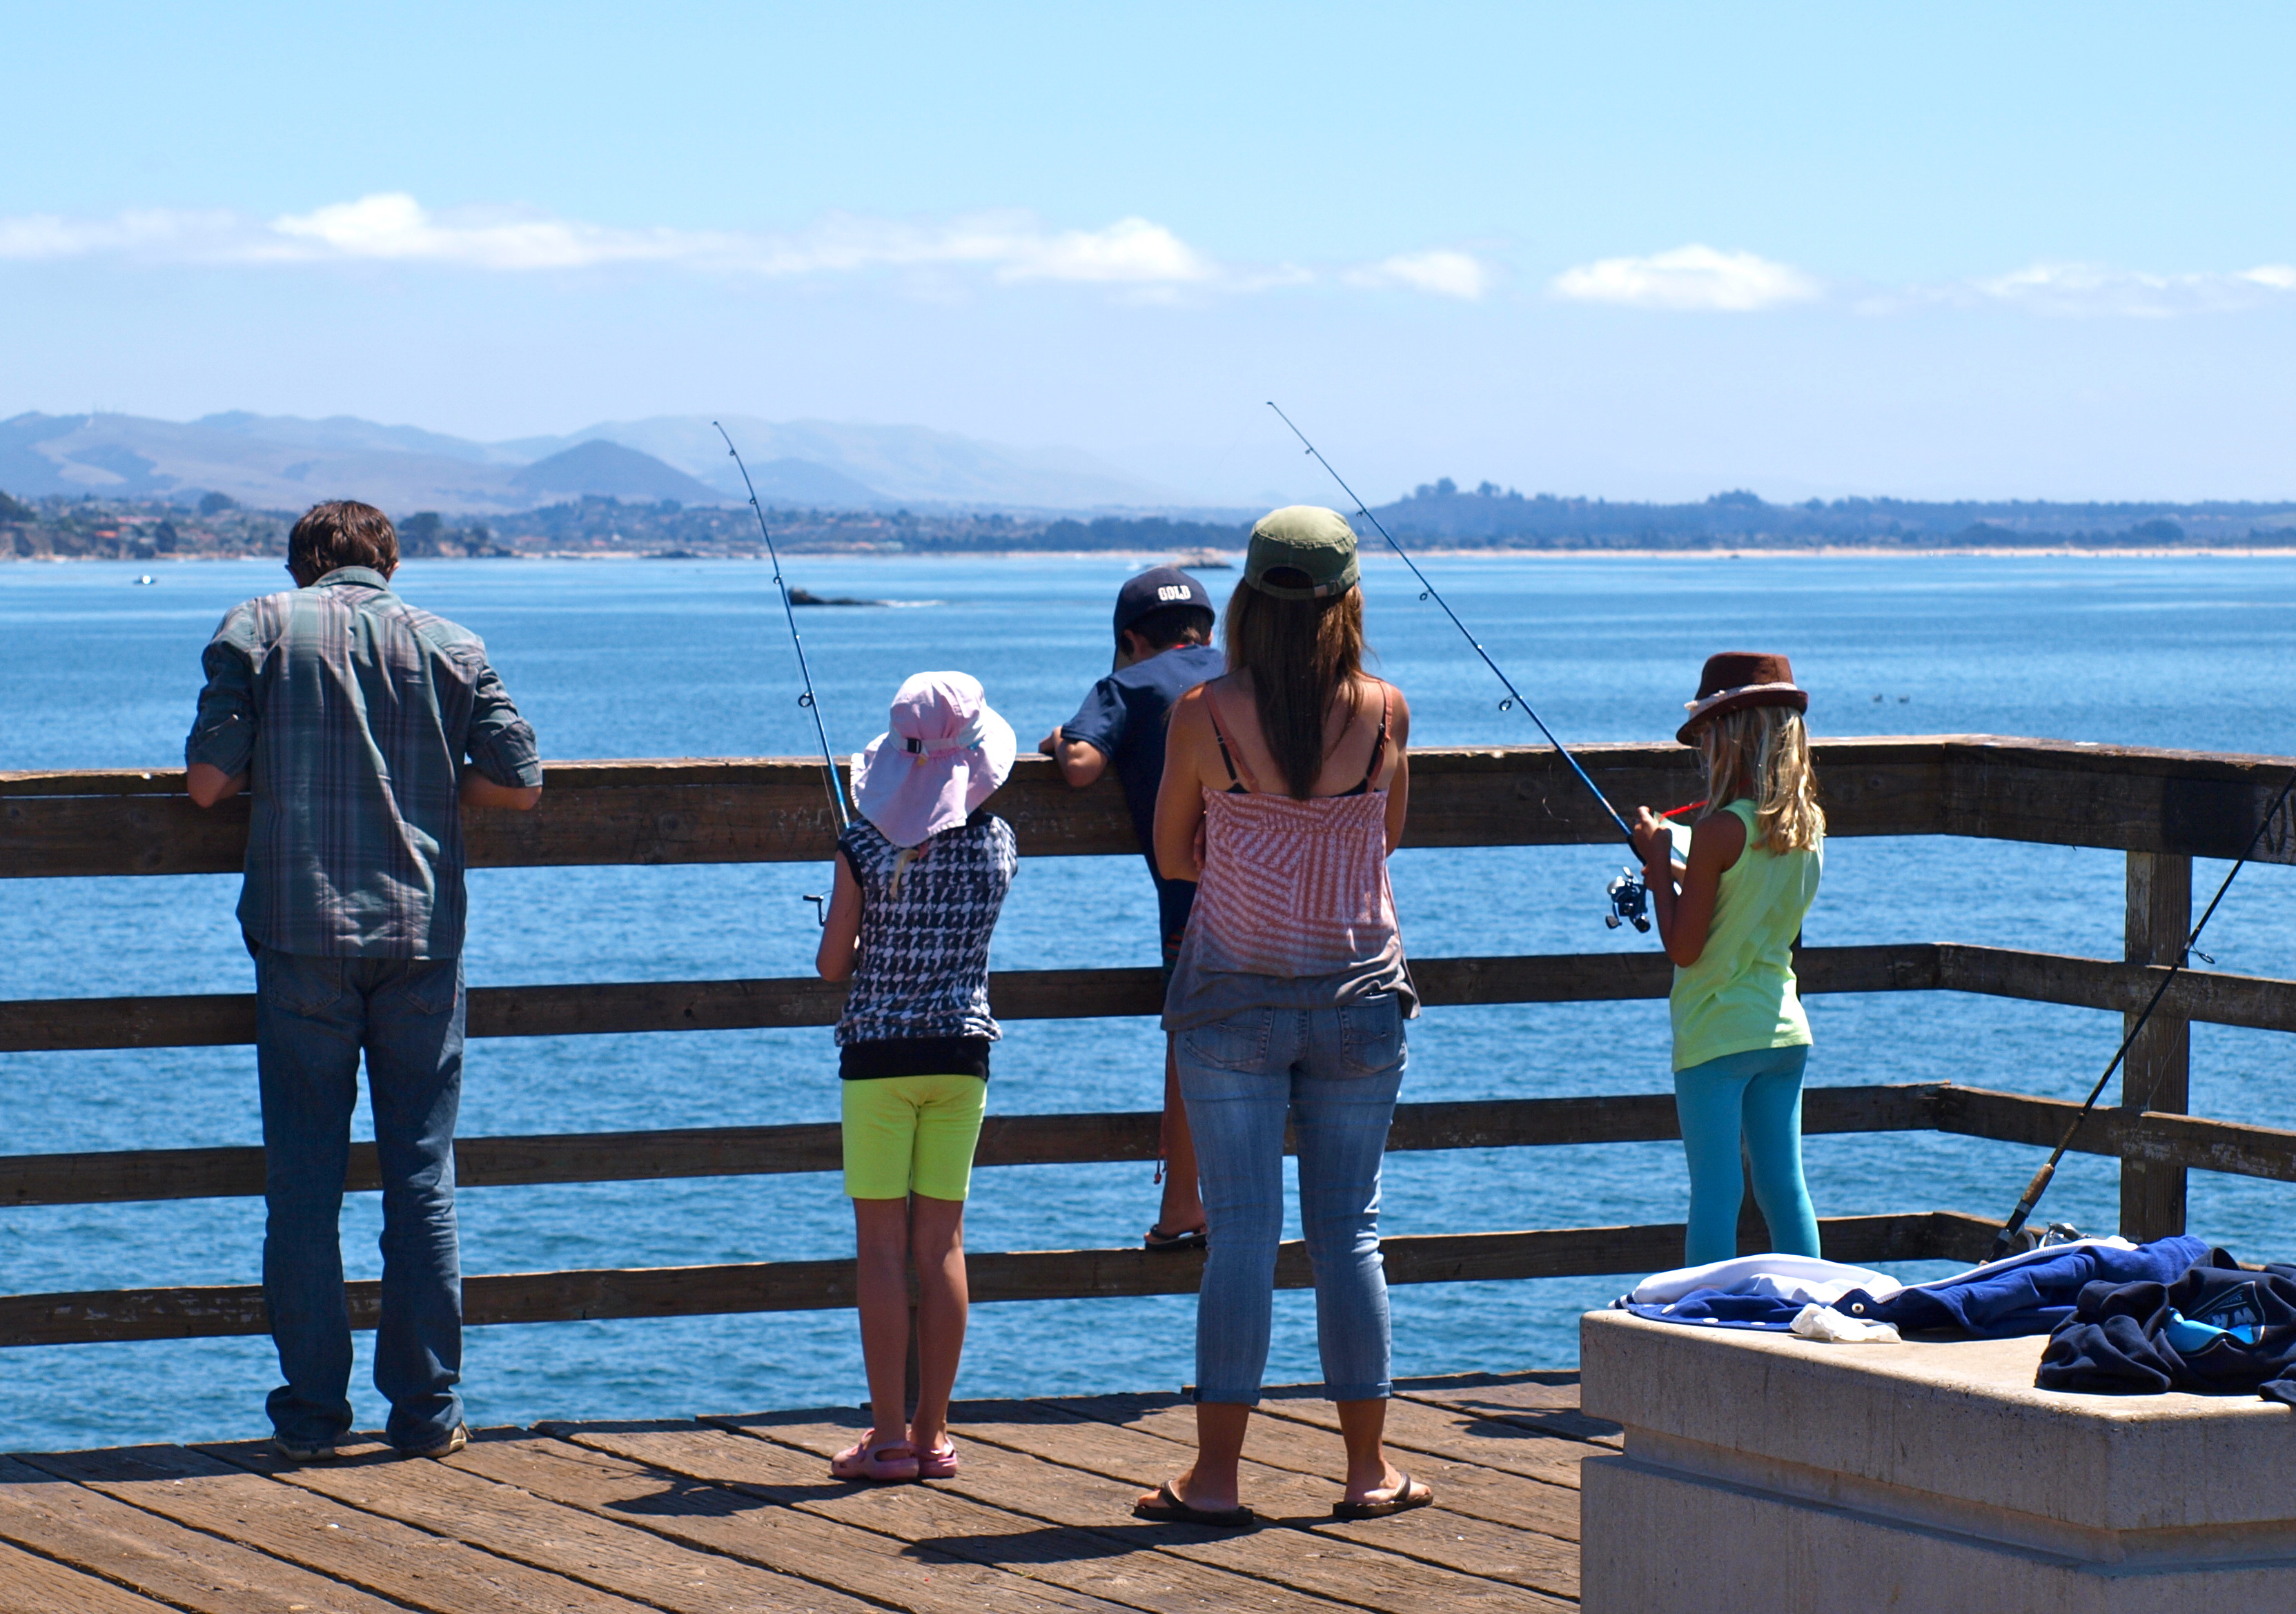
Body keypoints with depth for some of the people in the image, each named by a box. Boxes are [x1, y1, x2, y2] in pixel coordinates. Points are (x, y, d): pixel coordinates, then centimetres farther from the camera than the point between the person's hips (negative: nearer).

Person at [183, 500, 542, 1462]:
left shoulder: (258, 630, 4)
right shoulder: (449, 645, 9)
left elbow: (208, 782, -3)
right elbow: (519, 783, 4)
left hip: (301, 935, -1)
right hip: (422, 937, 1)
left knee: (303, 1176, 3)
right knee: (421, 1175, 6)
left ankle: (311, 1413, 2)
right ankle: (426, 1411, 6)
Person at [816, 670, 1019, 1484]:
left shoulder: (865, 849, -11)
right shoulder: (997, 844, -2)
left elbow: (832, 964, -5)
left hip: (880, 1053, -3)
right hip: (962, 1051, 3)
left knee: (882, 1244, 1)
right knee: (943, 1242, 8)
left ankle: (890, 1437, 0)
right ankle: (933, 1432, 10)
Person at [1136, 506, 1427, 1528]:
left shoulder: (1204, 714, -10)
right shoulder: (1384, 712, -6)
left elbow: (1173, 857, 2)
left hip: (1233, 997, -1)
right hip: (1359, 993, 1)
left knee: (1241, 1236, 1)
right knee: (1350, 1232, 9)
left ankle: (1216, 1474, 3)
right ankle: (1370, 1471, 14)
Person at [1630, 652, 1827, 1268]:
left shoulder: (1721, 829, -18)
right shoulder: (1809, 826, 4)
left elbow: (1684, 948, -14)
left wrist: (1658, 860, -5)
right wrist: (1681, 874, 17)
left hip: (1717, 1034, -7)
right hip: (1784, 1027, 7)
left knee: (1715, 1195, -3)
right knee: (1784, 1188, 12)